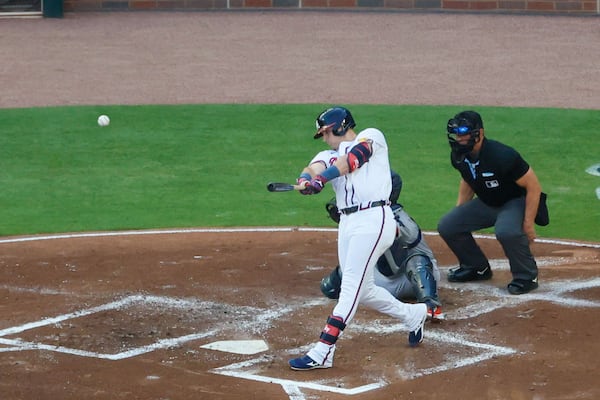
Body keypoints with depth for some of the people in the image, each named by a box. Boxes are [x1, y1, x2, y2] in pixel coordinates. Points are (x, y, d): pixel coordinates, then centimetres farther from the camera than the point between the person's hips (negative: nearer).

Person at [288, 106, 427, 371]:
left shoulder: (371, 136, 7)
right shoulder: (328, 156, 21)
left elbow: (353, 158, -13)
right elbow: (314, 169, -1)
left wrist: (322, 178, -25)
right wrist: (306, 180, -25)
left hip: (373, 219, -8)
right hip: (347, 223, 8)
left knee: (351, 287, -12)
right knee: (362, 290, 12)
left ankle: (322, 353, -18)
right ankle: (413, 316, 35)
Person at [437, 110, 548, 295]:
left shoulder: (502, 155, -32)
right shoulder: (459, 155, -10)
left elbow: (534, 187, -25)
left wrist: (528, 223, -26)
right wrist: (458, 213, 11)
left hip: (516, 201, -8)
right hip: (486, 203, 8)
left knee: (506, 231, -38)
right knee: (447, 226, -3)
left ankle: (527, 276, -14)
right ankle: (477, 268, 18)